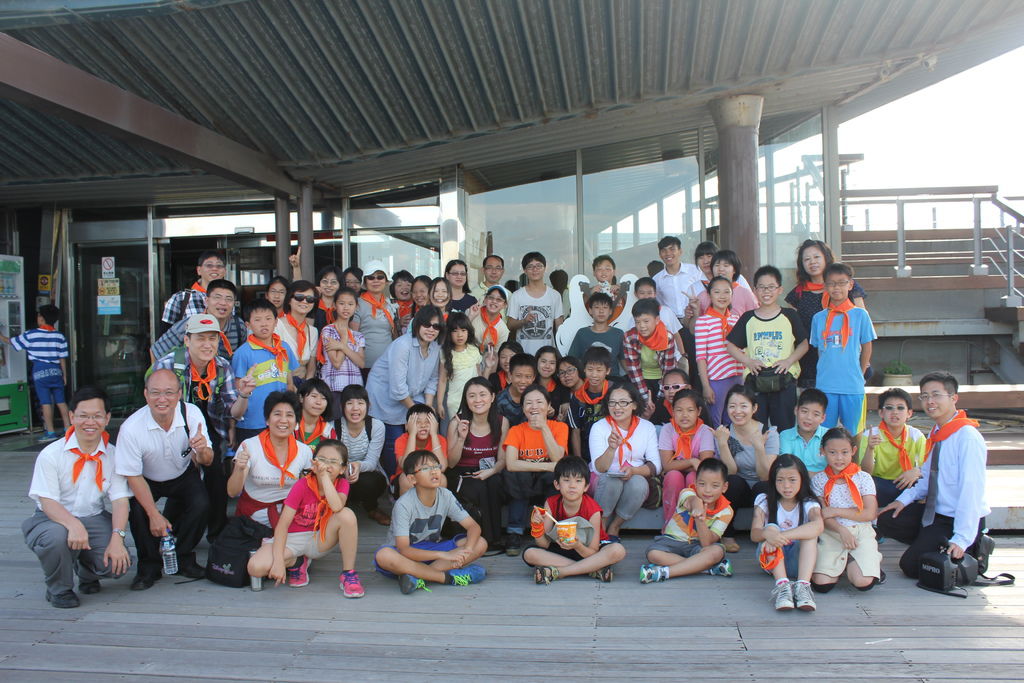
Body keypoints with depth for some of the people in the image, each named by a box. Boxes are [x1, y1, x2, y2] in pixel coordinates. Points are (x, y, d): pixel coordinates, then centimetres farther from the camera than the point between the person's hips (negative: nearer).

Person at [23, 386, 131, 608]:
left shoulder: (113, 455, -3)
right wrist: (73, 524, -36)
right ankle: (58, 589, -4)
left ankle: (86, 572, 19)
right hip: (54, 518, -2)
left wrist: (117, 537, -25)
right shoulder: (51, 454, -10)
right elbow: (47, 501, -16)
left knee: (119, 562, -21)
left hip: (94, 519, 2)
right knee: (57, 537, -37)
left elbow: (120, 500, -8)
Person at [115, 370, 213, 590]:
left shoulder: (192, 414, -25)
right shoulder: (131, 428, -30)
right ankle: (149, 565, -2)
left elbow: (206, 461, -18)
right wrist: (154, 515, -20)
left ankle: (182, 557, 2)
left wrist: (202, 451, -44)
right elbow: (133, 476, -18)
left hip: (183, 475, 1)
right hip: (146, 480, -1)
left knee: (201, 504, -23)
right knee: (137, 511, -27)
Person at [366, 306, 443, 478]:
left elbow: (432, 380, 6)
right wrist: (414, 409, -13)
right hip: (385, 396, -7)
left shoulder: (436, 348, -1)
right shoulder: (403, 345, -25)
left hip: (411, 396, 7)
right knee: (394, 443, -9)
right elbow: (397, 387, -25)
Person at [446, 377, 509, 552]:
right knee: (479, 489, -32)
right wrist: (461, 438, -23)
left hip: (490, 474, 2)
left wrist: (491, 471, -23)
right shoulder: (457, 423, -9)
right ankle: (491, 539, -15)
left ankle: (494, 536, -17)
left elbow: (502, 459, -1)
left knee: (495, 483, -32)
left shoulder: (502, 422, -3)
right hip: (462, 476, -2)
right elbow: (451, 463, -8)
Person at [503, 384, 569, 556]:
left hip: (549, 485, 0)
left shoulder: (559, 427, -2)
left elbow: (558, 460, -19)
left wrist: (544, 427, -24)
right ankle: (515, 533, -23)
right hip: (523, 486, 0)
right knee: (513, 475, -31)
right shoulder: (516, 431, -3)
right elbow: (510, 464, -22)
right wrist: (548, 466, -27)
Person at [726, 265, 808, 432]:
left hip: (784, 380, -1)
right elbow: (730, 345, 8)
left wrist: (789, 360, -10)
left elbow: (803, 344, 6)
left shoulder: (789, 316, 4)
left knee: (784, 427, 4)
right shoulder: (748, 318, 7)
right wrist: (748, 361, -7)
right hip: (754, 379, 1)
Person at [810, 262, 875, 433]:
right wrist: (825, 373, 4)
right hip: (825, 386, 2)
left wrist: (859, 375, 5)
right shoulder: (819, 318, 5)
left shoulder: (860, 315, 0)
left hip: (853, 387, -1)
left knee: (852, 435, 6)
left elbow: (866, 347, 6)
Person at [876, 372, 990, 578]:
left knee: (911, 565, -11)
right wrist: (905, 499, 0)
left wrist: (962, 539, -27)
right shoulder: (935, 434, 5)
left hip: (956, 520, -8)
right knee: (886, 521, -3)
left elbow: (972, 490, -25)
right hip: (933, 511, 8)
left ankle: (972, 547, 6)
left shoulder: (968, 437, -22)